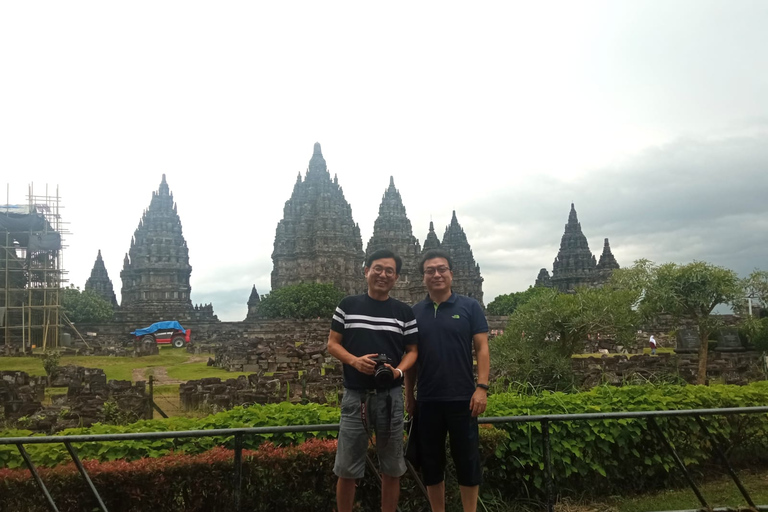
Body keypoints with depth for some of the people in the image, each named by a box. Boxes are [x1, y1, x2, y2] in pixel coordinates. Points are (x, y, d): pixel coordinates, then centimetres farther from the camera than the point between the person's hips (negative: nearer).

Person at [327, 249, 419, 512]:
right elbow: (332, 344, 3)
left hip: (391, 396, 1)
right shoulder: (348, 305, 2)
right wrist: (354, 361, -15)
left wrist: (398, 371, -14)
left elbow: (412, 350, 6)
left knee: (391, 468, 11)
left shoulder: (404, 312, 4)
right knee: (346, 469, 6)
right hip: (355, 395, -1)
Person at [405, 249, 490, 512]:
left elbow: (482, 349, -3)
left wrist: (481, 387, -12)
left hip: (462, 398, -2)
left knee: (467, 461, 6)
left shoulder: (470, 307, -1)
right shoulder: (415, 312, 6)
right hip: (427, 400, 3)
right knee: (431, 462, 11)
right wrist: (409, 394, 8)